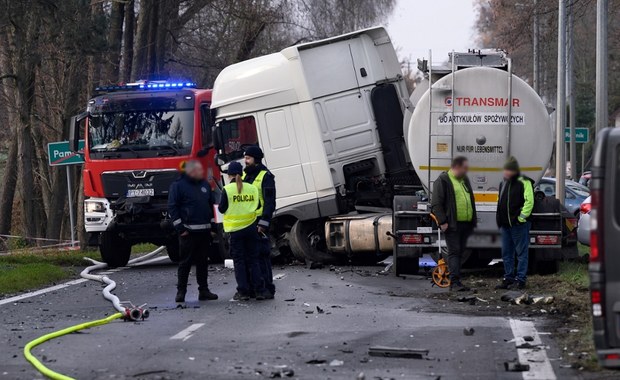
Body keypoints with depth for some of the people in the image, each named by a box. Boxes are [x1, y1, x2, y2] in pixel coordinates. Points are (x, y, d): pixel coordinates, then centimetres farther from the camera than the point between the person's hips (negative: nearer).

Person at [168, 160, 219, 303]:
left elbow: (212, 204, 21)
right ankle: (181, 291, 1)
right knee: (185, 262, -3)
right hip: (188, 231, -6)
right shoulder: (178, 185, -4)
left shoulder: (204, 184, 14)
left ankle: (204, 290, 14)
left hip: (204, 230, 6)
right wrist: (180, 228, -12)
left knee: (203, 261, 9)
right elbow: (172, 207, -7)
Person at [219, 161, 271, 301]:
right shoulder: (252, 188, 1)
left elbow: (222, 209, -7)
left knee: (239, 260, 4)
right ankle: (260, 290, 5)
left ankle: (243, 291, 1)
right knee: (253, 259, 9)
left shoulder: (227, 190, -9)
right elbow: (258, 205, 8)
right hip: (251, 228, 3)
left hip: (235, 229, -3)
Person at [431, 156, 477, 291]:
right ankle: (454, 281, -13)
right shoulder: (443, 180, -7)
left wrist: (473, 221, 23)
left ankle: (455, 281, 15)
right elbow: (436, 203, -12)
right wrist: (442, 221, -18)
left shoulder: (465, 180, 19)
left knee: (460, 252, 10)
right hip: (452, 224, -8)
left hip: (465, 224, 8)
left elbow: (470, 201, 28)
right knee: (454, 252, -10)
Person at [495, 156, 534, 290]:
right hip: (505, 224, 8)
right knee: (506, 253, 11)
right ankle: (508, 278, 19)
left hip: (519, 224, -8)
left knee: (521, 253, -2)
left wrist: (521, 217, -17)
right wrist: (500, 218, 17)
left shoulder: (524, 183, -9)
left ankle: (520, 279, 0)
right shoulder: (503, 183, 17)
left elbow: (529, 202, -15)